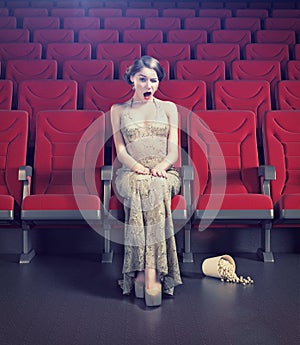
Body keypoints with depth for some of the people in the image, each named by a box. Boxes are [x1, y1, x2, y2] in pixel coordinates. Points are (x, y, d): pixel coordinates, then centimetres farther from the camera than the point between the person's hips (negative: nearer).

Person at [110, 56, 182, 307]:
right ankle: (152, 274, -36)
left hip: (164, 174, 1)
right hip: (130, 174, 0)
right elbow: (121, 151, 6)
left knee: (155, 188, -36)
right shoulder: (118, 110, 17)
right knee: (143, 188, -36)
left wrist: (161, 166, -15)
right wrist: (138, 167, -15)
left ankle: (145, 271, -39)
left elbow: (173, 151, 7)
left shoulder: (169, 108, 18)